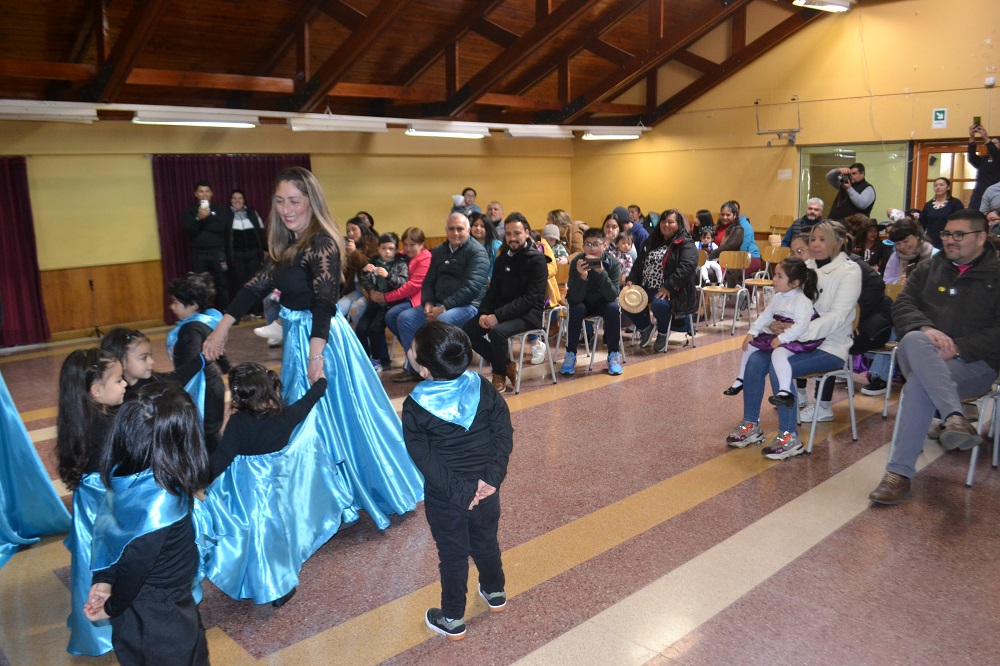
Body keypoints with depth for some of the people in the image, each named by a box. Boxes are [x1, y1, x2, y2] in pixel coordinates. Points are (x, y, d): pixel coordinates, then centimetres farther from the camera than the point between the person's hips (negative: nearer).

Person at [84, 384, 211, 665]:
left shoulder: (123, 473, -11)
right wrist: (113, 607, -9)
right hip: (162, 616, -7)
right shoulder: (161, 499, -34)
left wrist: (103, 579, -1)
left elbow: (107, 526, 0)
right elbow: (135, 564, -25)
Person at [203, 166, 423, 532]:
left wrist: (316, 355, -34)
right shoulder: (286, 244, 8)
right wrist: (221, 329, 6)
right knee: (304, 416, 19)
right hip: (297, 336, 9)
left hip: (322, 337, -9)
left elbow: (324, 302, -26)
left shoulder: (322, 243, -18)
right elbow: (258, 284, 9)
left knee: (331, 414, 2)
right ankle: (321, 499, 36)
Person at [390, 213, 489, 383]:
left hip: (468, 305, -7)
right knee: (405, 318, -8)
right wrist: (428, 303, -4)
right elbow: (428, 282, 18)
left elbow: (472, 286, -19)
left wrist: (444, 307, -24)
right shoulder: (439, 251, 16)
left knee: (441, 322, -36)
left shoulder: (477, 252, -7)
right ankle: (414, 368, 0)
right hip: (439, 305, 7)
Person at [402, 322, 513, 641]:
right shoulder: (483, 388, -12)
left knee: (453, 555, 14)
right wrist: (491, 477, -12)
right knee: (486, 542, 26)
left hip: (443, 497, -3)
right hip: (485, 489, 3)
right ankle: (495, 593, 49)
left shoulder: (415, 407, -19)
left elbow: (426, 459, -19)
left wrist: (459, 493, -15)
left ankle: (453, 620, 31)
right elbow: (504, 434, -12)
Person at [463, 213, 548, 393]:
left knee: (497, 331, -34)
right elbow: (493, 290, 11)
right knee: (467, 331, -11)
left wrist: (498, 316, -27)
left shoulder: (536, 259, -11)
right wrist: (483, 313, -10)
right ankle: (506, 364, 4)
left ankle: (500, 375, -7)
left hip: (529, 312, -7)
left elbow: (529, 298, -19)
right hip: (503, 310, 7)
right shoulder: (503, 258, 11)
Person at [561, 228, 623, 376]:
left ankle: (614, 355, -14)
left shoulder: (613, 262, -21)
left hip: (603, 302, 0)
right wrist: (582, 276, -46)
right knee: (576, 309, -31)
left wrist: (601, 272, -43)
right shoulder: (577, 262, -22)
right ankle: (570, 354, -15)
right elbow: (575, 298, -28)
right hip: (583, 302, 0)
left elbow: (612, 296, -29)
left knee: (614, 308, -29)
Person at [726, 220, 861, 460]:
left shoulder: (849, 270, -7)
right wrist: (776, 323, -14)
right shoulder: (806, 267, 10)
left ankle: (789, 437, -18)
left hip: (829, 346, -6)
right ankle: (750, 425, -3)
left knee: (779, 367, -28)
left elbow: (837, 316, -18)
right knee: (755, 361, -17)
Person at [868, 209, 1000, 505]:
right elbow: (901, 305, 6)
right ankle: (954, 418, -50)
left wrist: (959, 348, -19)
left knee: (919, 385, -35)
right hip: (920, 356, 3)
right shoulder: (928, 268, 17)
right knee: (914, 340, -36)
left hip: (974, 362, -3)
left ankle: (900, 473, -35)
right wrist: (926, 329, -15)